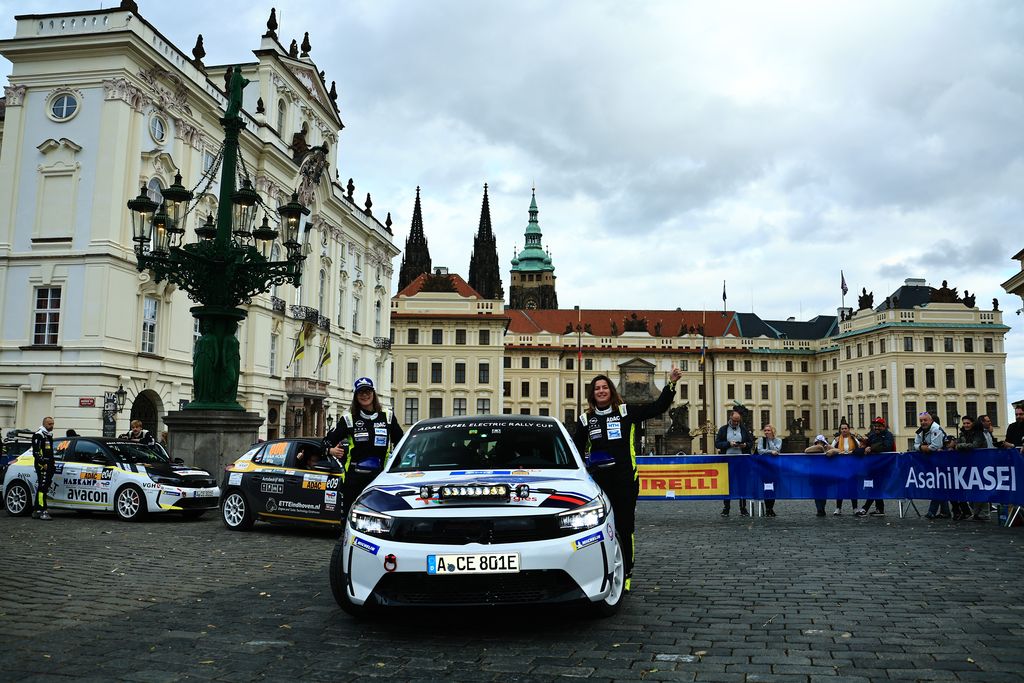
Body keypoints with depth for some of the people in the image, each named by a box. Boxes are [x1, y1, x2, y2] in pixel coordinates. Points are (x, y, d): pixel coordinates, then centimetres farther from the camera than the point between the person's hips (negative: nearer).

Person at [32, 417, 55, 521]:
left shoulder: (49, 435, 21)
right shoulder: (39, 435, -10)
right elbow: (36, 451, -17)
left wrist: (52, 464, 23)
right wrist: (43, 463, -20)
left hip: (48, 465, 10)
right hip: (42, 465, -10)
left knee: (41, 488, 12)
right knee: (42, 488, -13)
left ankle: (37, 511, 18)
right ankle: (43, 511, -16)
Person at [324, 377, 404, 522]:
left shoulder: (387, 417, 10)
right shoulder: (348, 418, 5)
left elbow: (400, 442, 18)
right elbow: (328, 440, 6)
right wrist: (330, 450, -15)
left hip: (380, 477, 1)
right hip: (354, 478, -1)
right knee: (349, 517, 0)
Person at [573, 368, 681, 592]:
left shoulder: (627, 412, 2)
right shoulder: (586, 419, 9)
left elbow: (658, 407, -1)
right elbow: (575, 448, 19)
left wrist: (671, 384, -10)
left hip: (626, 480, -2)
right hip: (598, 481, 2)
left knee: (625, 527, 4)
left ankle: (625, 574, 14)